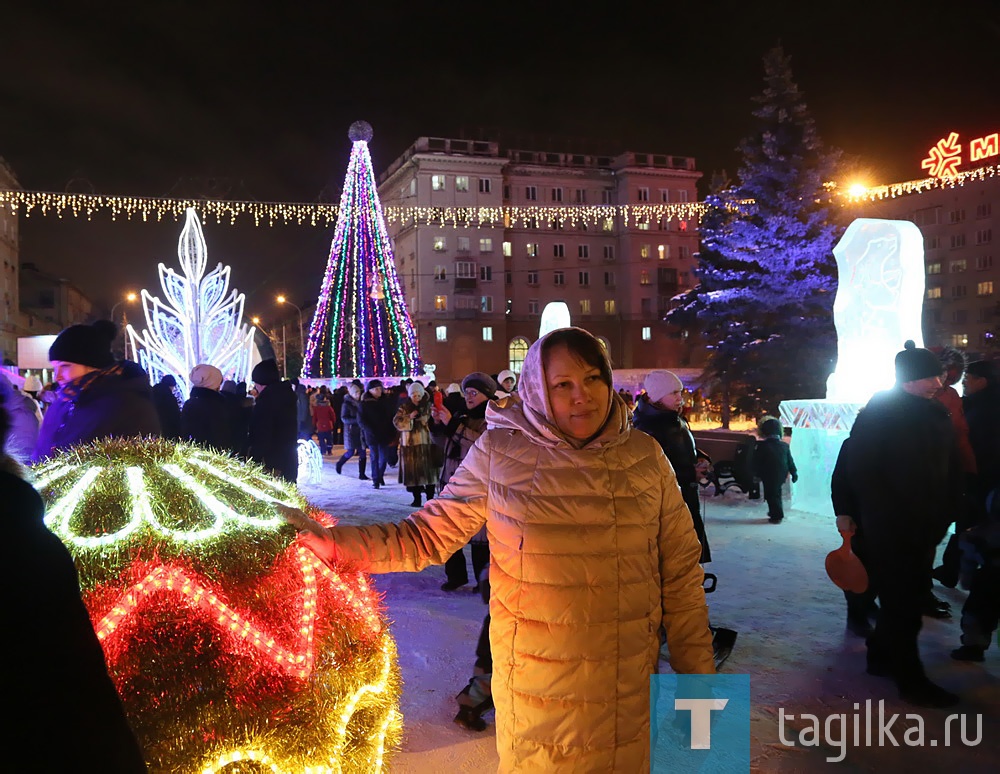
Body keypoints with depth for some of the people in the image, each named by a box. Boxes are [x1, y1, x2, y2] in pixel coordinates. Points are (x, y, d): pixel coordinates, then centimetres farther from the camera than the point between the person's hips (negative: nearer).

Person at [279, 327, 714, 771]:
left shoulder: (645, 457, -4)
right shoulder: (498, 452, -7)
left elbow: (681, 573, 1)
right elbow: (427, 536, -3)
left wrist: (697, 674, 3)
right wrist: (332, 543, -13)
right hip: (534, 681, -1)